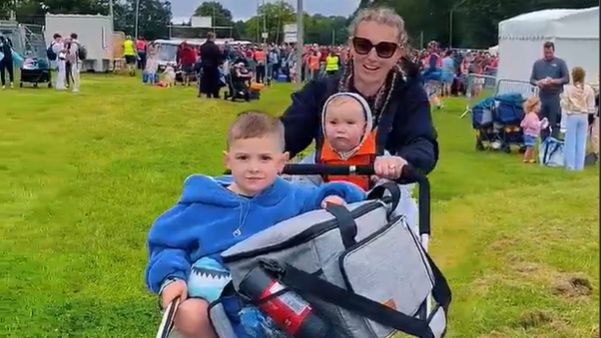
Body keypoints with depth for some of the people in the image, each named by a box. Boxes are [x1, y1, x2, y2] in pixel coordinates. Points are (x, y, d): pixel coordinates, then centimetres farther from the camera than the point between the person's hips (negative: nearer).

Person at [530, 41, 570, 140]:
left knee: (555, 124, -7)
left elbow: (566, 79, -1)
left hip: (555, 97, -4)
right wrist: (538, 83, -9)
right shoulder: (537, 63, 14)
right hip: (542, 97, 4)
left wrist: (553, 81, -16)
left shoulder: (560, 63, 4)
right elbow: (532, 79, 14)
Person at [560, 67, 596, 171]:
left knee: (571, 141, 4)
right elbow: (591, 106, 1)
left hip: (572, 116, -2)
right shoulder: (588, 89, -3)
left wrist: (561, 99, 13)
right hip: (583, 116, 2)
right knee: (581, 141, 6)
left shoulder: (568, 88, -9)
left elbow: (564, 104, -6)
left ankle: (570, 165, 3)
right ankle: (579, 165, 7)